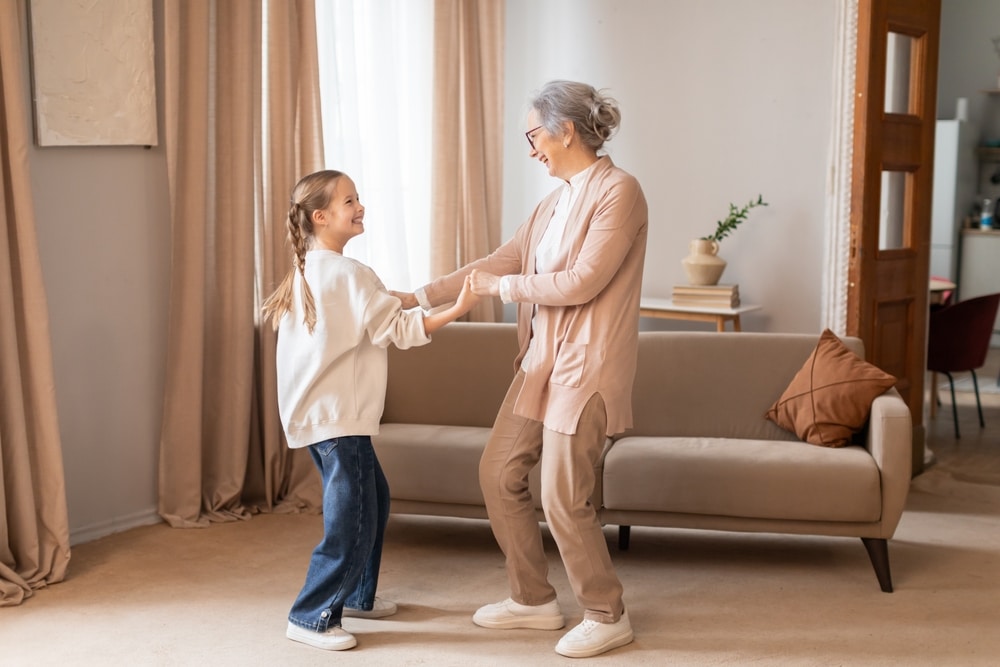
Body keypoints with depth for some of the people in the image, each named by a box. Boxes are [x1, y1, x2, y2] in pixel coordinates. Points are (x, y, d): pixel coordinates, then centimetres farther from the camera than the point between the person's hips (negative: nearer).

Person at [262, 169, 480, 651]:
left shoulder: (308, 271, 13)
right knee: (351, 520, -6)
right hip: (336, 416, -11)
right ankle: (311, 617, 2)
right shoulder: (347, 274, -17)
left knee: (373, 499, 20)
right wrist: (457, 310, -19)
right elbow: (397, 329, -19)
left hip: (320, 410, 11)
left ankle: (356, 594, 31)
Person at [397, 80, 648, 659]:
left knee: (564, 498, -4)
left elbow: (582, 282, -21)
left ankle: (608, 616, 16)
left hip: (586, 366, -9)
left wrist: (502, 286, -11)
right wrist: (417, 297, 13)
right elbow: (500, 262, 15)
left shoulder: (618, 191, -13)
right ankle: (534, 600, 26)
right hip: (541, 360, 9)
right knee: (500, 472, 11)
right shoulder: (559, 200, 13)